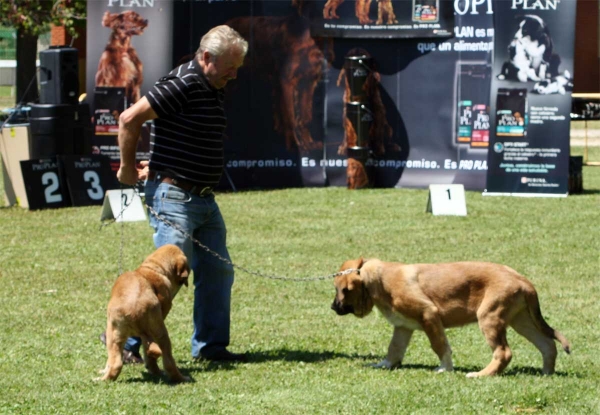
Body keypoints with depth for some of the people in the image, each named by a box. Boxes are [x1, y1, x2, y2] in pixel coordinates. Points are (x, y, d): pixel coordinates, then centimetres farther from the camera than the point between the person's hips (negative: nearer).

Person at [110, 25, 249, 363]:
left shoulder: (215, 89, 13)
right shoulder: (183, 84, -17)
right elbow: (130, 119, -19)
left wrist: (155, 168, 14)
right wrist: (129, 168, -7)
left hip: (204, 198, 9)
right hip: (175, 196, -9)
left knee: (218, 272, 9)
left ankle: (210, 345, 17)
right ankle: (124, 340, 2)